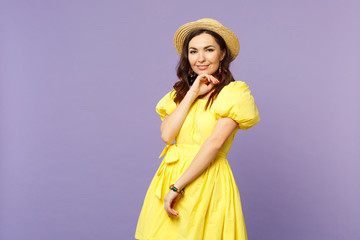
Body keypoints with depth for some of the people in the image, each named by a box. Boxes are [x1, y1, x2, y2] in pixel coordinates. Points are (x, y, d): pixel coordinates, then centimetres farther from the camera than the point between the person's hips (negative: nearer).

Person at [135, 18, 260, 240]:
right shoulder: (180, 92, 11)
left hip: (207, 180, -4)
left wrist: (177, 187, -18)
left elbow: (215, 143, -16)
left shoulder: (234, 92, -6)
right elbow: (167, 135, -4)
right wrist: (192, 93, -7)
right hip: (170, 174, 5)